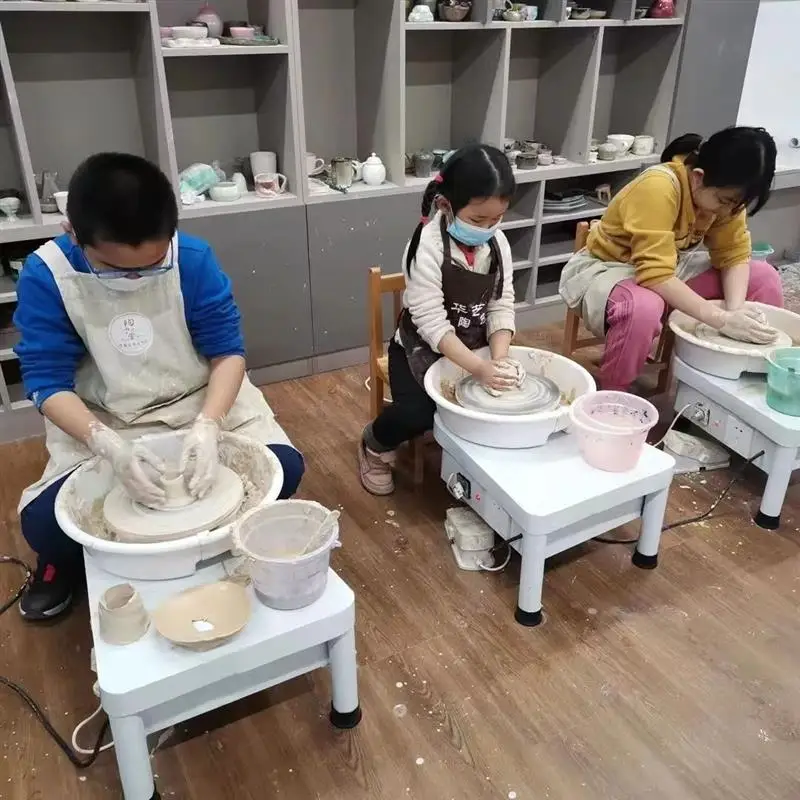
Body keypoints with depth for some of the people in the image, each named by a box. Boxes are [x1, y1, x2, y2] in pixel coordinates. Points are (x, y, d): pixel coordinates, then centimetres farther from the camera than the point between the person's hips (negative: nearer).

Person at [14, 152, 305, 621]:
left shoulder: (193, 258, -18)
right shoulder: (46, 275, -19)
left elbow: (228, 351, -15)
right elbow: (48, 383, -18)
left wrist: (207, 427, -32)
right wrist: (112, 448, -34)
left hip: (201, 401, 1)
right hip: (99, 422, 0)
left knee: (283, 468, -19)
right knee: (42, 520, -20)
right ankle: (67, 562, 20)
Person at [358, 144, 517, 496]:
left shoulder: (498, 244, -6)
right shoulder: (428, 247, -24)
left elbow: (502, 306, -6)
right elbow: (431, 321, -27)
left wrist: (499, 358, -23)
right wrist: (478, 367, -34)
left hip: (475, 348, 6)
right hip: (422, 349, -5)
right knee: (416, 413, -25)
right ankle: (375, 445, 10)